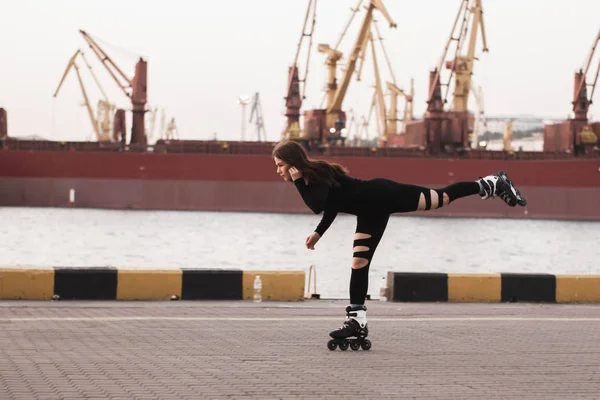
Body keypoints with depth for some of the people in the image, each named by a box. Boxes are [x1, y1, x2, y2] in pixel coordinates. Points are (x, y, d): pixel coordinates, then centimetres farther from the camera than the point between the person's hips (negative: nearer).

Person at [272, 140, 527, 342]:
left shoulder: (318, 176, -25)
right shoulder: (310, 180, 3)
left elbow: (317, 206, -43)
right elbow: (333, 203, 17)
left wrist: (299, 183, -36)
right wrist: (318, 232, 10)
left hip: (383, 196, -9)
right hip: (371, 212, 9)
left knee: (442, 198, 0)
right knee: (359, 262, 3)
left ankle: (492, 184, 19)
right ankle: (357, 320, 4)